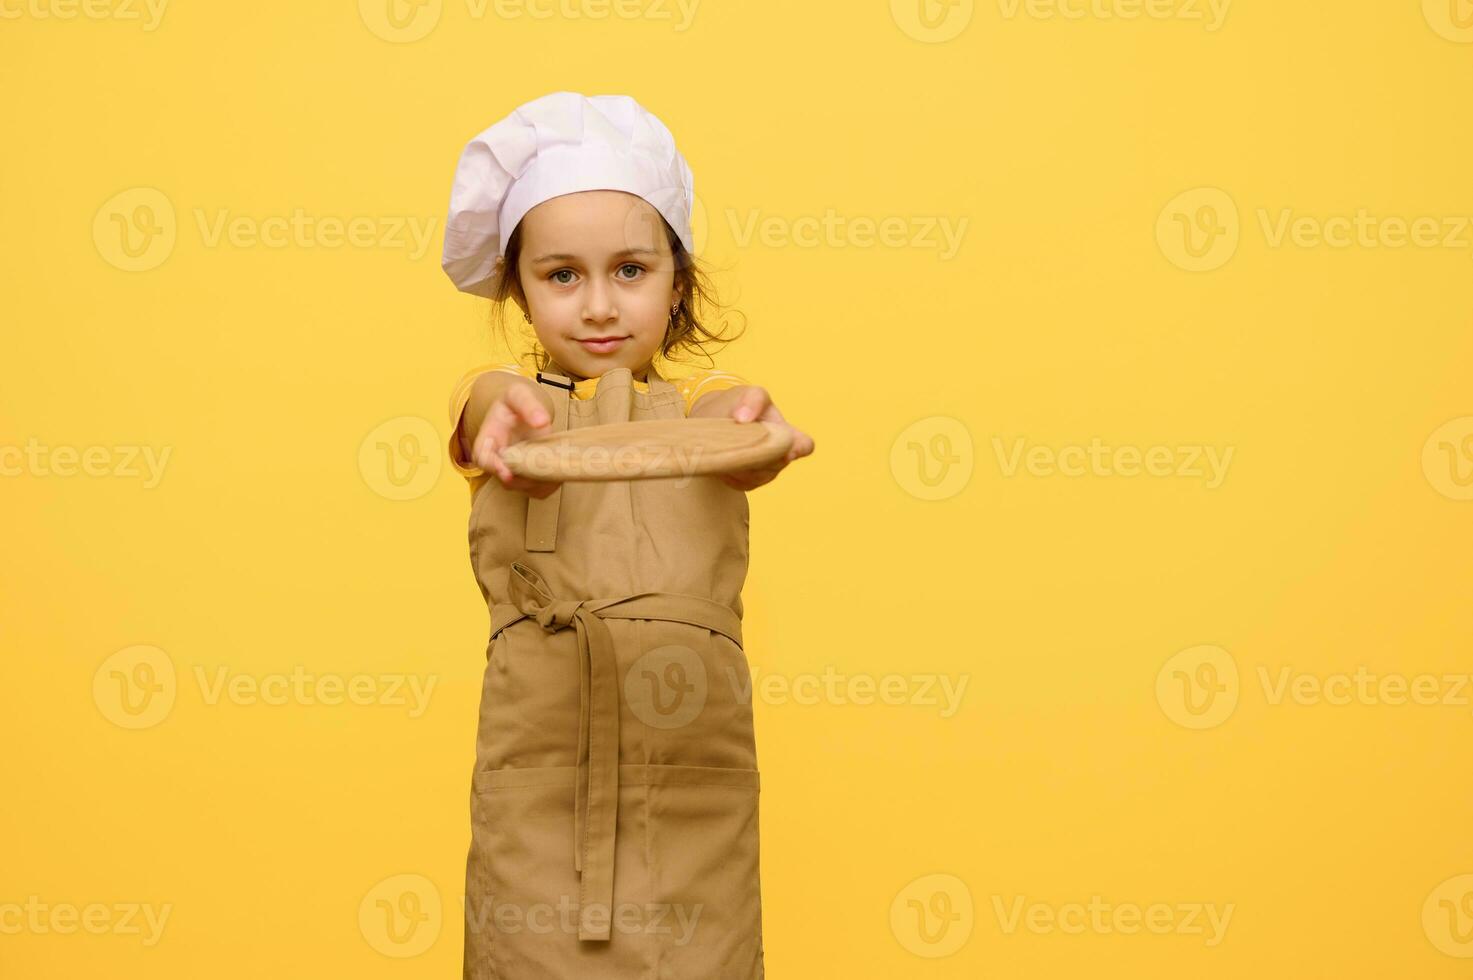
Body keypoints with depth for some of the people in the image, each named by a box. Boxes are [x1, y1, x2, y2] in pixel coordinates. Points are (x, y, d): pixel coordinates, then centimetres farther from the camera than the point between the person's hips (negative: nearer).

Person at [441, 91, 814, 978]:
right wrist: (505, 415, -41)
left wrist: (745, 420, -40)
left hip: (689, 764, 0)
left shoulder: (697, 402, 9)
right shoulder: (504, 401, 8)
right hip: (538, 765, 0)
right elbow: (495, 400, -16)